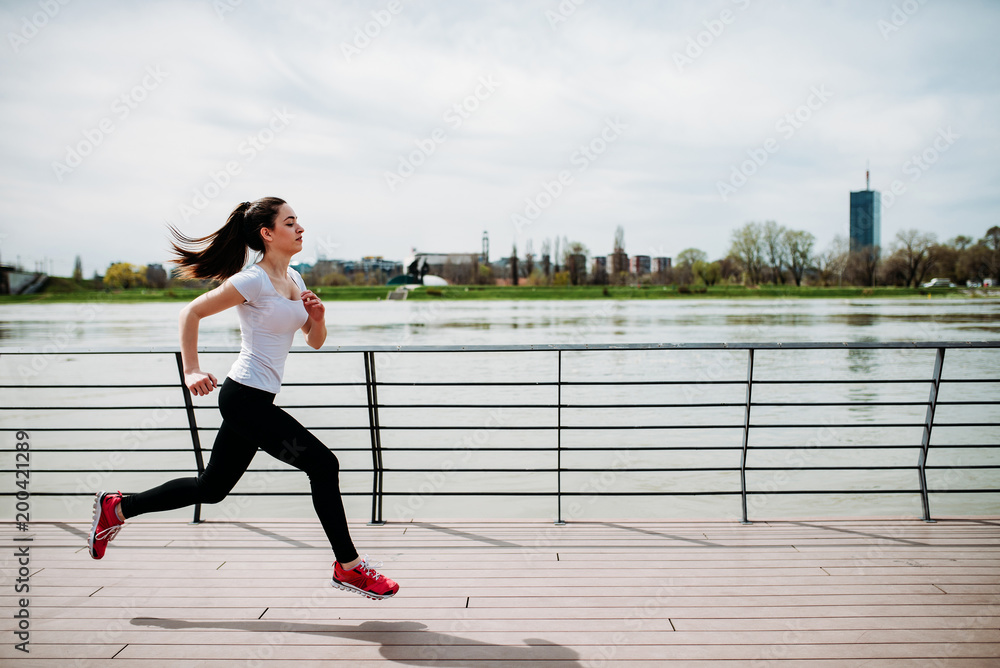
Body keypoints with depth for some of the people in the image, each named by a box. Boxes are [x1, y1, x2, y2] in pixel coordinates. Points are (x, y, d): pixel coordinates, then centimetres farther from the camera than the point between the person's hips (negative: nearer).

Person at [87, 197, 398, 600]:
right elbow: (191, 313, -9)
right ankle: (348, 567, 2)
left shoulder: (293, 279, 11)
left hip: (254, 401, 9)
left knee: (210, 489, 17)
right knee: (323, 464, -9)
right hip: (245, 398, -9)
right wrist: (191, 372, -12)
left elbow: (315, 342, 16)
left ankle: (117, 508, 31)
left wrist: (317, 317, -5)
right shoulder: (253, 281, -14)